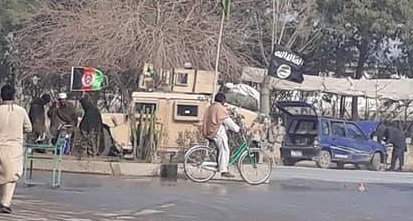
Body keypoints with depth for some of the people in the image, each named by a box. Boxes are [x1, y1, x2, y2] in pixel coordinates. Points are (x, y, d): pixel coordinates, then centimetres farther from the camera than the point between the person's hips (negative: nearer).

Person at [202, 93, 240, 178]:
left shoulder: (210, 107, 20)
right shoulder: (220, 108, -9)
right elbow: (227, 121, -11)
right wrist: (237, 129, -5)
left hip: (208, 132, 10)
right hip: (217, 132, -10)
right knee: (224, 150, -10)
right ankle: (224, 171, -14)